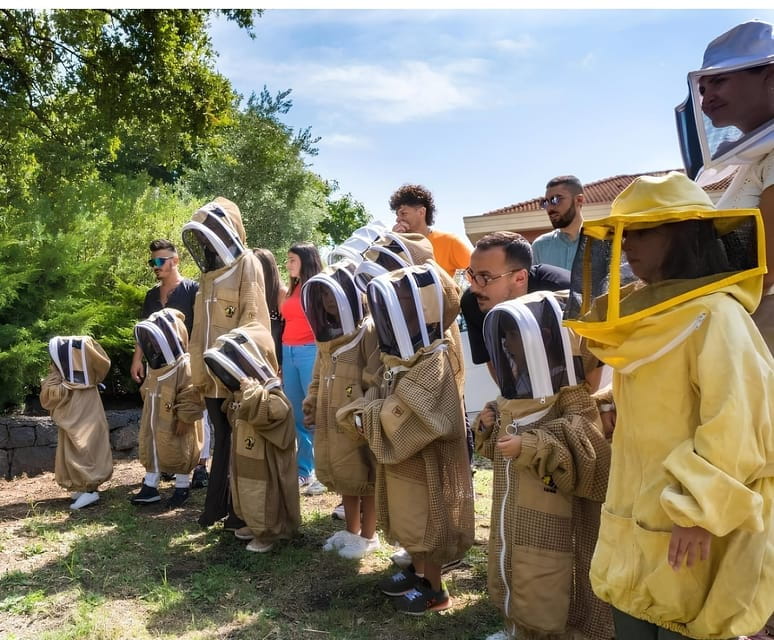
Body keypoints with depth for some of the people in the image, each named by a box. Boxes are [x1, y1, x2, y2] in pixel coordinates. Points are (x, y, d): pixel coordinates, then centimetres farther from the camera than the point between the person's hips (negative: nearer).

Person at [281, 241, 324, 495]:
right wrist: (281, 358, 12)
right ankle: (303, 471, 16)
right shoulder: (292, 289, 16)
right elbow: (288, 321, 16)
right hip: (288, 352, 7)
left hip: (311, 352, -7)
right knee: (297, 416, 9)